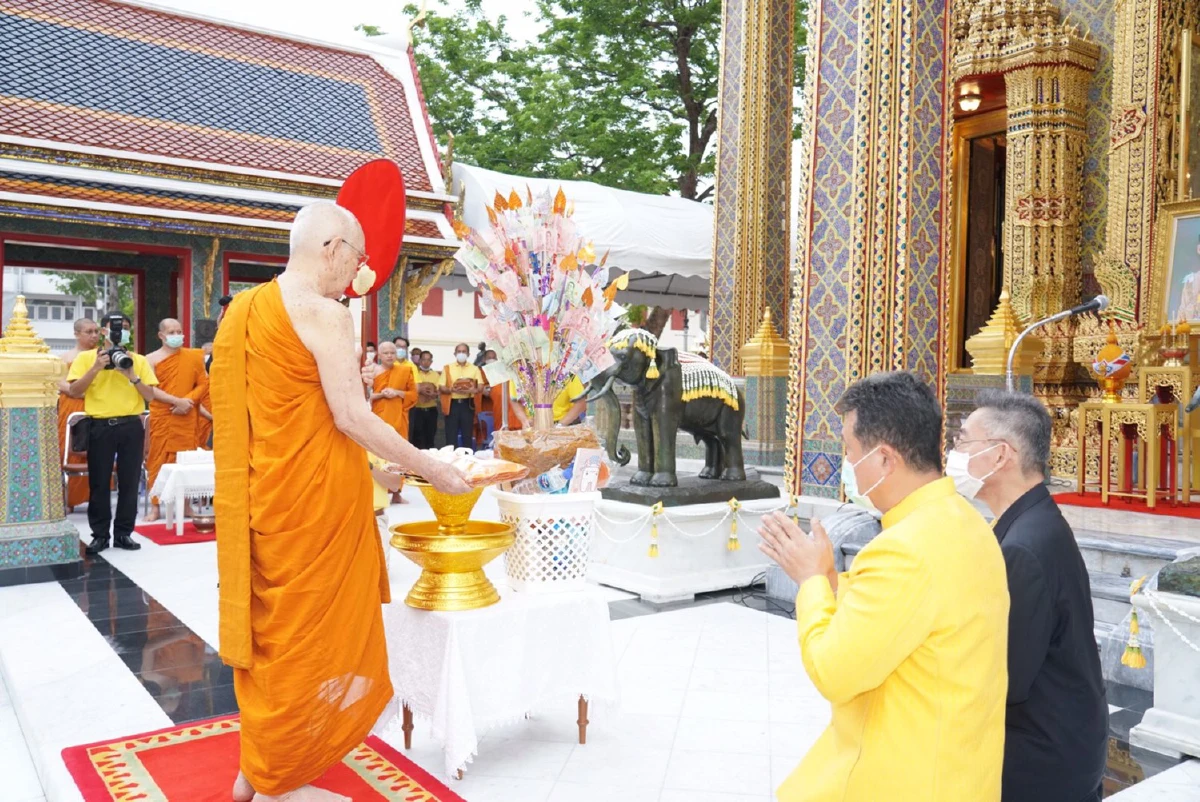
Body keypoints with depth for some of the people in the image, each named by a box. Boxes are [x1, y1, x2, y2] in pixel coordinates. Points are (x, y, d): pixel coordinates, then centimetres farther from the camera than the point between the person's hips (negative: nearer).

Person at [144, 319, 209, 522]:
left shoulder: (194, 356, 8)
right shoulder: (151, 359, 0)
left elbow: (204, 383, 6)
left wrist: (189, 400, -11)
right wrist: (177, 401, -16)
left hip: (187, 418, 2)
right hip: (160, 418, -2)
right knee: (157, 461, 1)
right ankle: (155, 507, 7)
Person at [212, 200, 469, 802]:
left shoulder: (246, 308, 12)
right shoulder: (323, 314, -15)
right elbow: (351, 416, -20)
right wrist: (431, 470, -13)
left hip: (262, 496, 9)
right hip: (311, 499, -9)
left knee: (271, 626, 19)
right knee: (306, 634, 5)